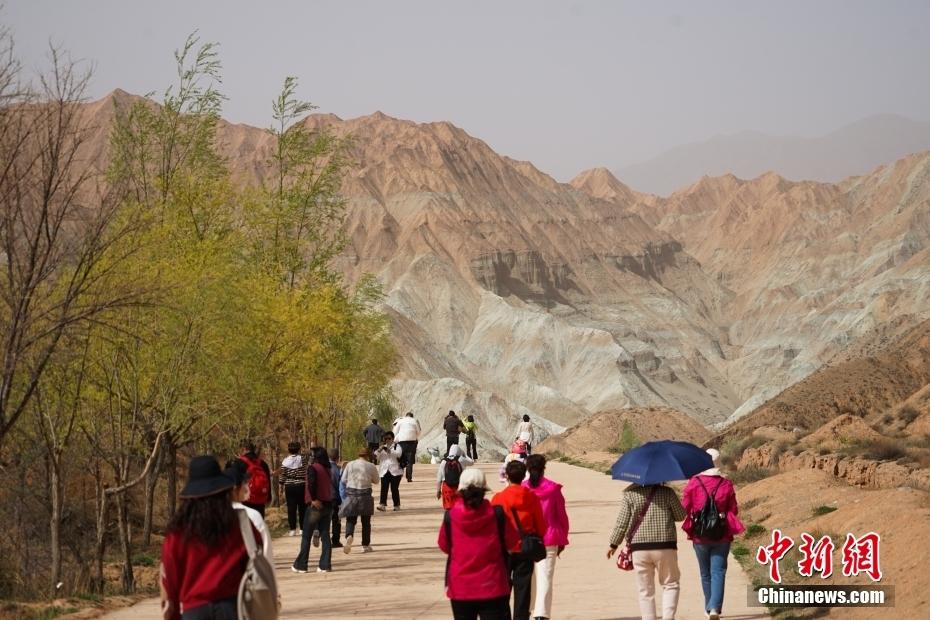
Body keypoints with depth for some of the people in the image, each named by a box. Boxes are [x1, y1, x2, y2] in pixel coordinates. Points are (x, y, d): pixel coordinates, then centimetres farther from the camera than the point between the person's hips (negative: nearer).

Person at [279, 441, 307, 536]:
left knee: (291, 508, 3)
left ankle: (292, 529, 2)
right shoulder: (302, 459, -4)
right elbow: (306, 473, -5)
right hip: (301, 486, -1)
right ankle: (302, 528, 7)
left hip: (289, 486, 1)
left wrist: (282, 486, 11)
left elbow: (282, 476, 1)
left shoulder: (285, 461, 0)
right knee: (302, 507, 6)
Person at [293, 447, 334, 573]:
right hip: (327, 505, 6)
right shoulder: (327, 470, 11)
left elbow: (311, 483, -24)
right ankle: (325, 565, 3)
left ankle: (300, 565, 8)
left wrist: (314, 499, -18)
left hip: (315, 506, -6)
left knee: (306, 536, 4)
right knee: (325, 535, 7)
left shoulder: (313, 468, -10)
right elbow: (330, 486, 9)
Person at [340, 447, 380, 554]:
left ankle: (349, 536, -25)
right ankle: (365, 545, 15)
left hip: (351, 494, 1)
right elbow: (376, 481, 8)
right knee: (366, 521, 12)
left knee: (350, 520, 5)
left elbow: (343, 480, 3)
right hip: (365, 495, -1)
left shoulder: (349, 465, 0)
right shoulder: (371, 466, -3)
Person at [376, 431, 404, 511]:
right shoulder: (382, 447, 18)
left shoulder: (396, 446, 6)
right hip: (384, 471, 3)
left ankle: (397, 505, 8)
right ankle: (382, 504, -18)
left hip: (395, 471, -3)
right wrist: (380, 449, -14)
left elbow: (398, 454, -14)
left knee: (394, 489, -2)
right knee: (384, 488, -10)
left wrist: (389, 450, -26)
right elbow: (376, 455, 4)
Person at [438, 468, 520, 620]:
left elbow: (444, 546, 8)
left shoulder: (450, 516, -6)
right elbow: (512, 542, 4)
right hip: (493, 588, -1)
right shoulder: (497, 514, -8)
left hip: (460, 590, 1)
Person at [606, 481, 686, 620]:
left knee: (645, 591, 8)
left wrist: (614, 544, 9)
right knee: (670, 584, 11)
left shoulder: (630, 494, 0)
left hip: (639, 548, 1)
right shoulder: (667, 492, -1)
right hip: (665, 547, -1)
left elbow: (622, 522, -1)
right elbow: (680, 516, 7)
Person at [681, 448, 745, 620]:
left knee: (705, 573, 16)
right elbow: (734, 511, 1)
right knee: (718, 572, -2)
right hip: (722, 536, -1)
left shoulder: (693, 483, -8)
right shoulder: (726, 485, -5)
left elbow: (684, 508, -5)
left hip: (700, 535, 1)